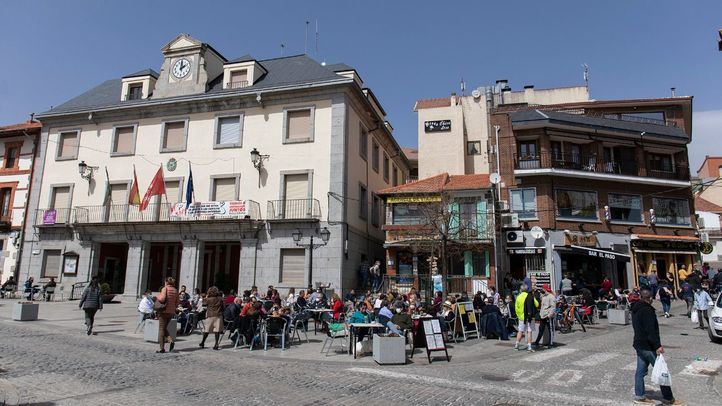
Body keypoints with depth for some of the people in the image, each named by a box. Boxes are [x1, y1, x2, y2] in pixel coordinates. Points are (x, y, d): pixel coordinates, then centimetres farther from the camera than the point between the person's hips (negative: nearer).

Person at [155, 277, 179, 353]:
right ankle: (171, 340, -3)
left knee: (161, 329, 4)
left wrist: (157, 297, -1)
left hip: (164, 311, -5)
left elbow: (162, 299, -20)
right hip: (171, 312, 5)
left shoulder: (165, 288, -8)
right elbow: (176, 304, 7)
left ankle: (162, 348, 4)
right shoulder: (176, 290, 7)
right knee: (165, 328, 20)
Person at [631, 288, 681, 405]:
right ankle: (668, 399, 9)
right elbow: (650, 330, -23)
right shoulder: (647, 310, -17)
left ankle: (639, 396, 16)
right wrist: (657, 345, -24)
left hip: (638, 344, 9)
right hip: (648, 347, -9)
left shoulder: (635, 309, 11)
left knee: (640, 371, 11)